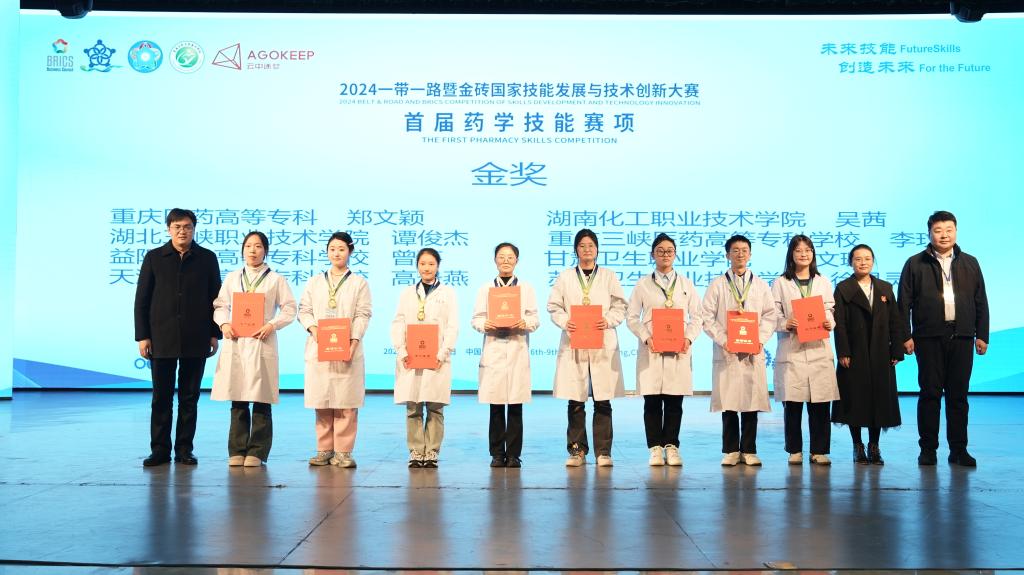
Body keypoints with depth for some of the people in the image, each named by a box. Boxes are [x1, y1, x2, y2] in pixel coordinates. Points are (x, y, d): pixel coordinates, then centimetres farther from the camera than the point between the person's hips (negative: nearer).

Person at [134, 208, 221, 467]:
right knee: (161, 397, 4)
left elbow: (216, 298, 6)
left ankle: (184, 449, 13)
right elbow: (142, 300, 4)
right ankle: (160, 450, 11)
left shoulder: (207, 258, 5)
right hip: (161, 339, 0)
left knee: (189, 398, 6)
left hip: (196, 341, 0)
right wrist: (142, 336, -2)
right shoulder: (154, 257, 4)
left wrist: (214, 334, 1)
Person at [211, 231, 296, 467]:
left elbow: (289, 309, 3)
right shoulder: (232, 278, 15)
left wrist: (272, 325, -12)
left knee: (261, 401, -3)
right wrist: (224, 324, -5)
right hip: (235, 342, 3)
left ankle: (257, 452, 3)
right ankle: (237, 451, 10)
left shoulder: (276, 279, 7)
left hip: (262, 342, -2)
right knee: (237, 400, 3)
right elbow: (220, 305, 14)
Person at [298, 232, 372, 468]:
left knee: (346, 401, -4)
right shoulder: (314, 282, 16)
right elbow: (304, 310, 10)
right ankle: (324, 449, 12)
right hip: (319, 348, 2)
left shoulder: (359, 283, 9)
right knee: (321, 402, 3)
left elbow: (363, 315, 0)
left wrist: (354, 341, -13)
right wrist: (312, 328, -10)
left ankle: (343, 451, 2)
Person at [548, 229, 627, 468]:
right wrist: (564, 321, -11)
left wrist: (608, 321, -11)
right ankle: (577, 450, 10)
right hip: (573, 344, 0)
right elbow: (554, 307, 8)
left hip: (603, 344, 0)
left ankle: (603, 452, 7)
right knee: (575, 401, 1)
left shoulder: (608, 276, 9)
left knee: (602, 401, -1)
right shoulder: (565, 277, 10)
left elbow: (620, 306, 7)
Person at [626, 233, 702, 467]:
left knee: (674, 402, 2)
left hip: (679, 350, 1)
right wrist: (646, 338, -11)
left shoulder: (686, 284, 11)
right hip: (651, 350, -1)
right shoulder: (643, 284, 7)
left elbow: (697, 316, 8)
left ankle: (671, 446, 11)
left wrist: (689, 338, -8)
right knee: (652, 401, 0)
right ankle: (655, 447, 8)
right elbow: (632, 316, 4)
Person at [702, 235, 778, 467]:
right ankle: (731, 450, 7)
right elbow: (708, 318, 1)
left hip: (753, 352, 1)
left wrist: (760, 339, -8)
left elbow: (770, 316, 7)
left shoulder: (761, 285, 12)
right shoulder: (717, 285, 7)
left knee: (752, 402, 1)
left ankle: (749, 450, 9)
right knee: (728, 403, -1)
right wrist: (723, 340, -10)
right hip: (726, 352, -1)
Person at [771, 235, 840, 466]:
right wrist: (785, 323, -17)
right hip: (791, 349, -2)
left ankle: (819, 450, 9)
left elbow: (831, 310, 12)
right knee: (792, 403, -1)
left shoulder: (823, 282, 14)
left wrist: (830, 323, -9)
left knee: (820, 403, 0)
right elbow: (773, 316, 2)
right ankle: (795, 450, 10)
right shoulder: (780, 283, 6)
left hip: (819, 349, 2)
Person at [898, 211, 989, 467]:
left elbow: (981, 302, 13)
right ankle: (928, 448, 8)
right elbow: (904, 303, 1)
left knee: (958, 395, 5)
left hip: (961, 338, 2)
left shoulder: (970, 263, 13)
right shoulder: (915, 264, 4)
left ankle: (958, 449, 12)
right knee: (930, 393, 1)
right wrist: (905, 336, -5)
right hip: (929, 338, -2)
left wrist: (982, 334, 7)